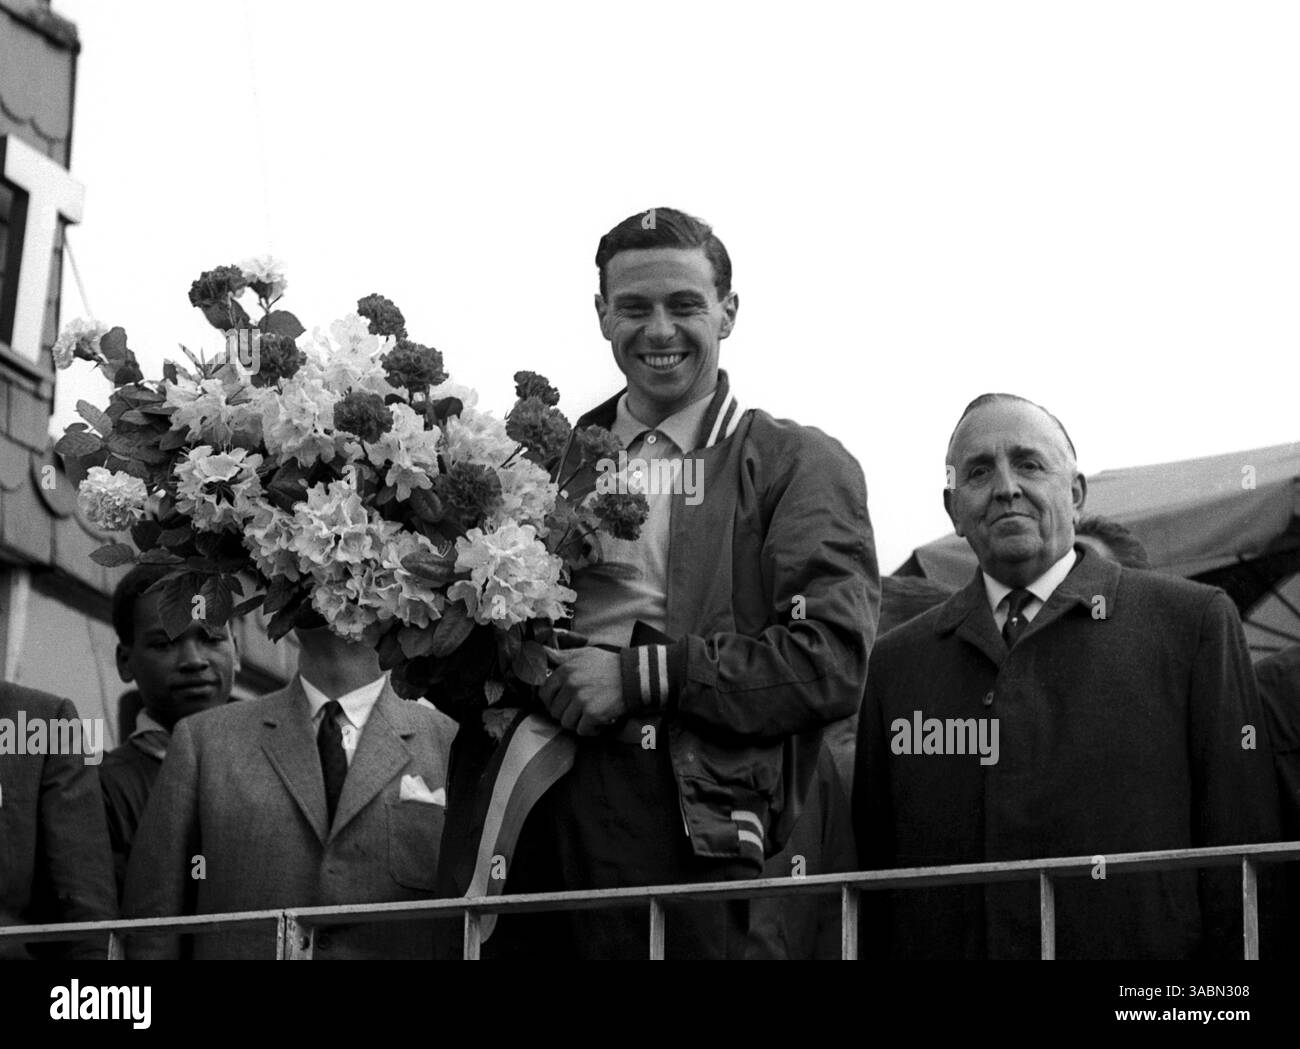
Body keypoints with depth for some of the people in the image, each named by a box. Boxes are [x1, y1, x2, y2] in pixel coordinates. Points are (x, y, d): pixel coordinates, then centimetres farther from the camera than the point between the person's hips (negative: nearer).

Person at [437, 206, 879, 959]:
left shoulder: (799, 465, 6)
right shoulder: (549, 461, 17)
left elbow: (833, 659, -7)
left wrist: (640, 673, -12)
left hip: (704, 832, -3)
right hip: (538, 831, 3)